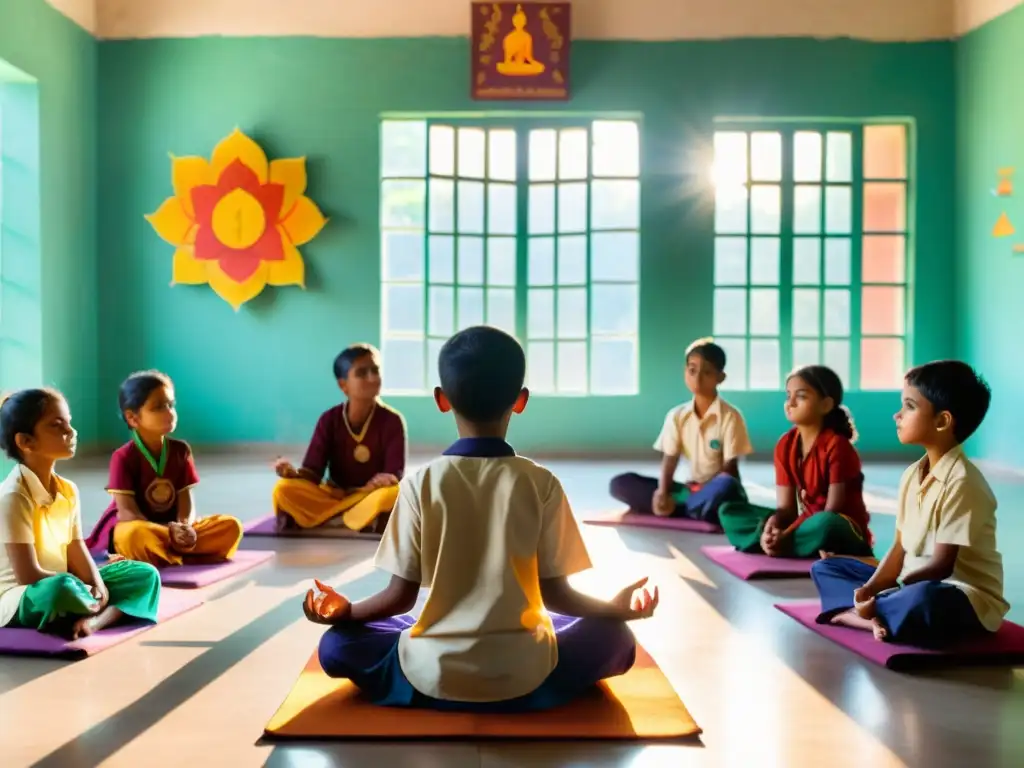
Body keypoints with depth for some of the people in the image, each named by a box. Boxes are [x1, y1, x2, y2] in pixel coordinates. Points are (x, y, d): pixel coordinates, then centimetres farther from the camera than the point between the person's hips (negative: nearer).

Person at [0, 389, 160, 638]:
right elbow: (28, 575, -23)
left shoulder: (68, 490, 5)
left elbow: (76, 552, 7)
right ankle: (112, 609, -12)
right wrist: (86, 591, -18)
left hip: (63, 585, 9)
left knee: (146, 574, 3)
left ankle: (96, 621, -24)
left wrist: (98, 585, -12)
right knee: (61, 589, -42)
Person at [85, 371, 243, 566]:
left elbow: (186, 499, -2)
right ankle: (183, 558, -20)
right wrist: (168, 533, -31)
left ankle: (159, 556, -23)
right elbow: (127, 512, -18)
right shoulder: (123, 457, -12)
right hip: (131, 530, -6)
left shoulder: (180, 450, 2)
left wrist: (184, 528, -25)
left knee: (231, 526, -16)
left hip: (175, 529, 6)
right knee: (138, 536, -43)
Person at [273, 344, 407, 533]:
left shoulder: (392, 420, -11)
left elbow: (396, 475, -15)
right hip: (334, 496, 2)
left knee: (393, 493, -36)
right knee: (285, 489, -23)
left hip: (372, 496, -2)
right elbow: (312, 473, -8)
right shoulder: (330, 419, -5)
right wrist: (292, 472, -31)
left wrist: (387, 479, -40)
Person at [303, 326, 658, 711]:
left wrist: (344, 611, 15)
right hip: (525, 677, 0)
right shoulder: (542, 484, -7)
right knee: (615, 638, 22)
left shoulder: (420, 484, -7)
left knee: (336, 644, 22)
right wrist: (614, 608, 14)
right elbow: (554, 593, -3)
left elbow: (401, 595, -3)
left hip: (431, 677, 0)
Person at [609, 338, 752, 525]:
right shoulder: (677, 415, 3)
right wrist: (662, 493, -20)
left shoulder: (730, 416, -9)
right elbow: (669, 460, -2)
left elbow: (730, 468, -11)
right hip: (690, 489, 5)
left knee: (725, 487, -42)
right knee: (620, 483, -10)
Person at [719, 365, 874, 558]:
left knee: (825, 525, -43)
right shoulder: (785, 445, 1)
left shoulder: (836, 446, -16)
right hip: (807, 522, 6)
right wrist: (772, 527, -25)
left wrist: (786, 536, -29)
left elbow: (832, 512, -20)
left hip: (843, 534, -6)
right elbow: (786, 507, -2)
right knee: (729, 512, -5)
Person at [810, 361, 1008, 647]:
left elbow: (941, 566, -21)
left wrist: (876, 594, -20)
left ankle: (857, 613, -17)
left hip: (966, 597, -9)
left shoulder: (962, 482, -19)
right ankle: (878, 615, -20)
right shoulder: (912, 475, 6)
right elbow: (900, 548, 5)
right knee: (825, 567, 6)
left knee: (923, 600, -43)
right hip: (915, 586, 9)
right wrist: (871, 589, -12)